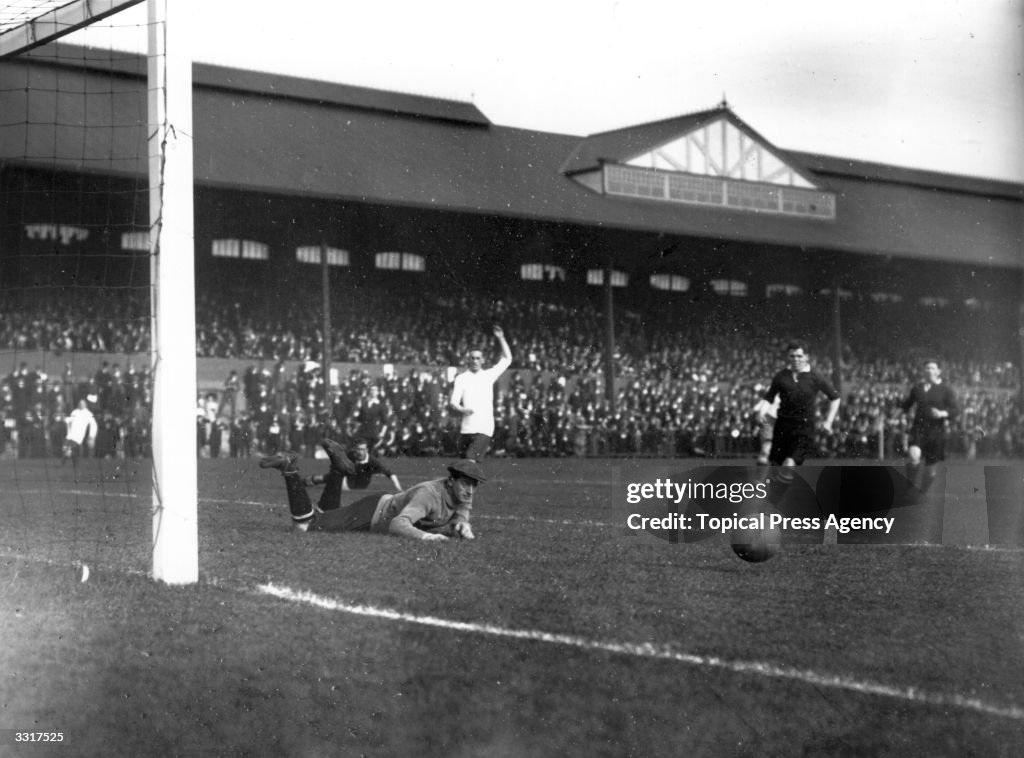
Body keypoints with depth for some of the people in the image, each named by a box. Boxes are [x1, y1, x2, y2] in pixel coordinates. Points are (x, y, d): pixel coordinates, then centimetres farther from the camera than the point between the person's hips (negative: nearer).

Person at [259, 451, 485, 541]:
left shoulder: (464, 494, -11)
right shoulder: (430, 494, -36)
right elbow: (397, 525, -44)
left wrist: (462, 524, -21)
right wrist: (423, 535, -59)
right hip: (372, 512, -8)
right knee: (304, 525, -8)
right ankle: (289, 468, 2)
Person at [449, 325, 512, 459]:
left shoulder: (489, 375, 11)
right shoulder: (461, 378, 7)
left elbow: (507, 359, 12)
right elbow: (453, 403, 0)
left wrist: (501, 338, 4)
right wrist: (462, 410, -22)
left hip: (484, 429, -1)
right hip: (466, 429, 1)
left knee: (471, 459, -17)